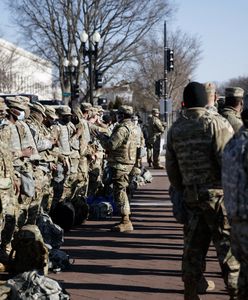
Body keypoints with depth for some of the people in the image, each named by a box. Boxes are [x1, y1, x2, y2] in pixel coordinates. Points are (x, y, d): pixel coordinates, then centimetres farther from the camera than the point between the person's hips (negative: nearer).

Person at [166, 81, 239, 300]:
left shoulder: (175, 129, 8)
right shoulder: (217, 124, -10)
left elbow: (171, 166, 13)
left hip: (191, 195, 6)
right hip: (218, 194, -5)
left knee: (194, 245, 13)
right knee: (228, 244, 1)